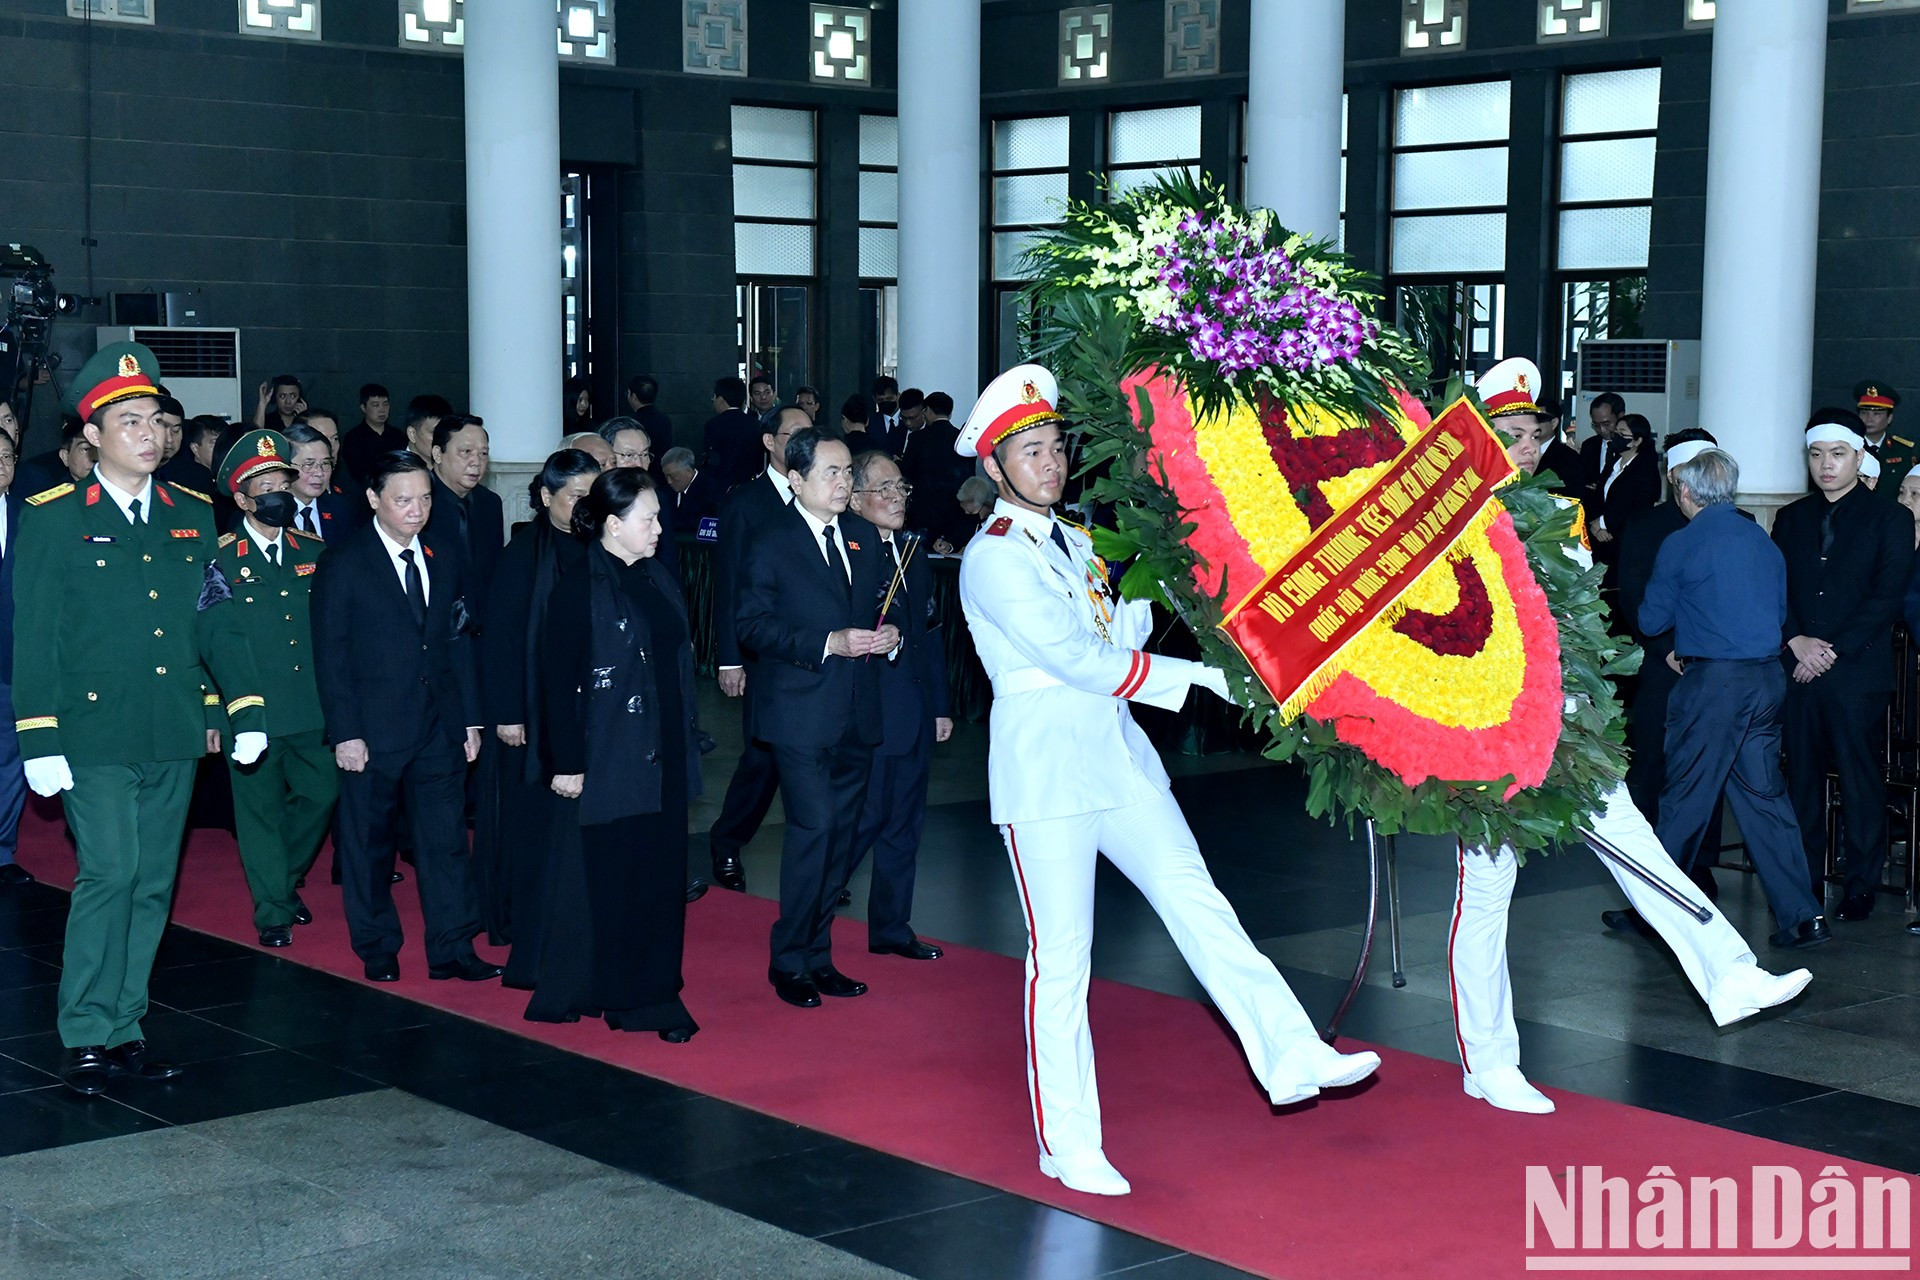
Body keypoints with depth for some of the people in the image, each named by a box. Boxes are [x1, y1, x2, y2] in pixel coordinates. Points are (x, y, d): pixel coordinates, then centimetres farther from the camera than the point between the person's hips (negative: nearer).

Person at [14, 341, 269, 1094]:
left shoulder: (191, 516, 11)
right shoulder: (54, 518, -2)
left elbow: (217, 622, 12)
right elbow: (34, 635, -4)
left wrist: (246, 708, 4)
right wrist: (39, 740, -9)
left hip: (174, 735, 5)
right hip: (94, 735, -4)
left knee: (152, 885, 8)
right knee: (108, 873, -10)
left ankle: (124, 1028, 18)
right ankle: (86, 1037, 1)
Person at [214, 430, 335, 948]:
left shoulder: (314, 552, 8)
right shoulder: (220, 560, -4)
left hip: (312, 706, 4)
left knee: (320, 794, 8)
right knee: (261, 807, 4)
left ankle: (286, 880, 32)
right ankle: (273, 911, 16)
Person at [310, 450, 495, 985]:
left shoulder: (446, 555, 7)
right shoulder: (342, 563, -7)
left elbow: (460, 640, 10)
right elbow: (331, 655, -8)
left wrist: (470, 717, 7)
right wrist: (345, 733, -12)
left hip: (440, 725, 4)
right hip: (373, 730, -3)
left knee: (446, 838, 3)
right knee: (369, 843, 9)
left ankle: (452, 950, 10)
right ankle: (377, 950, 22)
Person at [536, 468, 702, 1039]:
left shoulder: (660, 582, 9)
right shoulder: (578, 589, -11)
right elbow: (558, 681, -11)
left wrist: (684, 746, 13)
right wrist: (566, 763, -13)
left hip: (662, 759, 6)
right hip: (606, 762, -6)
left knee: (659, 877, 7)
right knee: (606, 879, 4)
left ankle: (653, 995, 14)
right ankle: (603, 991, 18)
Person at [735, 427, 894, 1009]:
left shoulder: (863, 536, 13)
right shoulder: (769, 538, -5)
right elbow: (752, 624, -11)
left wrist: (889, 636, -2)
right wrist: (829, 644, -20)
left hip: (856, 714, 6)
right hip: (800, 712, -6)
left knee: (839, 833, 10)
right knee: (813, 826, -12)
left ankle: (818, 955, 21)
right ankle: (790, 961, 1)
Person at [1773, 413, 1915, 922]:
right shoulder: (1791, 518, 14)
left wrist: (1834, 651, -11)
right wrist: (1797, 641, -8)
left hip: (1857, 672, -3)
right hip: (1798, 669, 4)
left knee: (1860, 779, -1)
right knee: (1803, 776, 6)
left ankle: (1861, 885, 8)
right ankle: (1806, 877, 15)